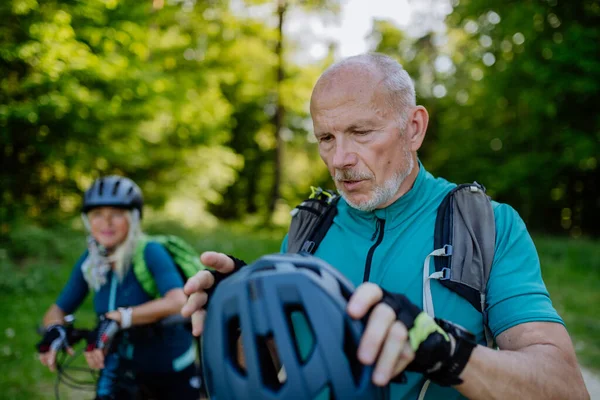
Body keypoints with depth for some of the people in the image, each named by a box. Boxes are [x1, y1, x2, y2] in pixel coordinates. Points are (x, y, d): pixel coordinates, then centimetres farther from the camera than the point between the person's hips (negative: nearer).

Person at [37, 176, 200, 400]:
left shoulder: (149, 253, -22)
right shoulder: (90, 262, -7)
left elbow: (177, 302, -38)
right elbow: (58, 310, -2)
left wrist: (117, 319, -46)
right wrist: (54, 329, -24)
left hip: (173, 371, -3)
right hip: (126, 368, 4)